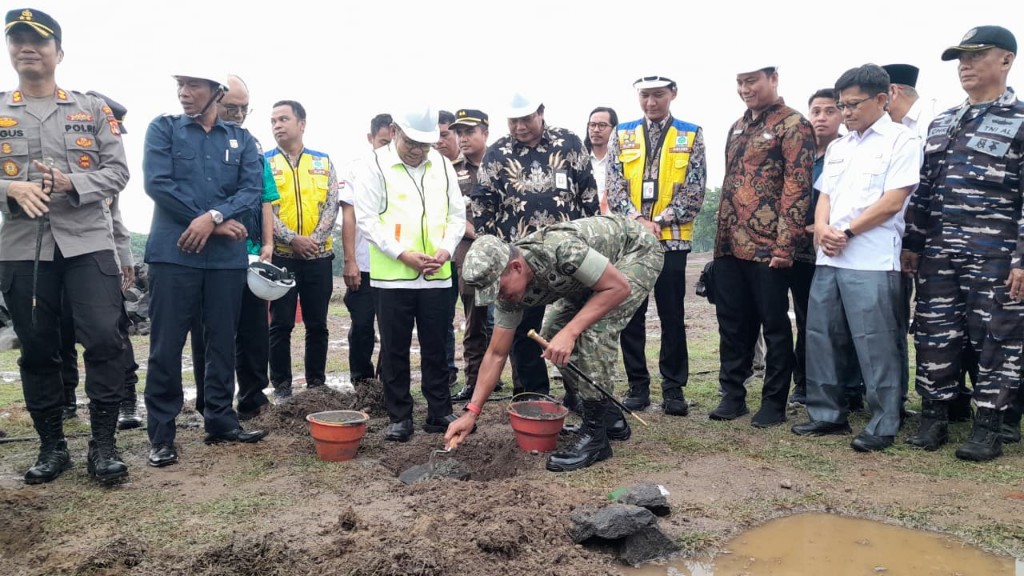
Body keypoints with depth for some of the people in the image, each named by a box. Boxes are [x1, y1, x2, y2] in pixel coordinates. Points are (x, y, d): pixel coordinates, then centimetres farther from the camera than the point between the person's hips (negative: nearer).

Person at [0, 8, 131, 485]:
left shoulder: (93, 110, 9)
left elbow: (117, 171, 2)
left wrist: (71, 182, -14)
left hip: (87, 243, -1)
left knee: (104, 338, -10)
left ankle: (103, 445, 1)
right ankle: (51, 446, 20)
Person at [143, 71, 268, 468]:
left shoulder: (241, 138, 12)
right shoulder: (163, 128, 6)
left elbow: (253, 190, 1)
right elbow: (157, 183, -7)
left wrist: (213, 216, -17)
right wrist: (218, 224, -10)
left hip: (227, 256, 2)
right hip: (173, 252, -2)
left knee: (222, 341, 9)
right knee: (166, 345, -1)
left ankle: (220, 420, 21)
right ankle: (161, 433, 8)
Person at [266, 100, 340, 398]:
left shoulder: (323, 161, 8)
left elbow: (332, 205, 1)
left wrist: (315, 239, -12)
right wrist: (292, 239, -17)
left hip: (319, 256, 2)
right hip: (280, 255, -2)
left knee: (317, 324, 8)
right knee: (281, 324, 3)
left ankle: (317, 383, 19)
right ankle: (281, 385, 13)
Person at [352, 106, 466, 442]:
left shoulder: (442, 165, 9)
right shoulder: (374, 166, -3)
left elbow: (457, 213, 10)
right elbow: (366, 219, -8)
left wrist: (446, 249, -7)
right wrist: (403, 254, -16)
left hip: (437, 275, 3)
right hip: (392, 275, -3)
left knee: (436, 348, 10)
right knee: (395, 350, 5)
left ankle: (440, 413, 21)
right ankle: (399, 417, 16)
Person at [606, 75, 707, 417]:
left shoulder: (691, 136, 4)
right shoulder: (622, 135, 9)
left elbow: (694, 190, -2)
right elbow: (614, 186, 1)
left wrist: (660, 222, -12)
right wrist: (637, 220, -13)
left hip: (672, 238, -1)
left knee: (672, 315, 4)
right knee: (630, 315, 5)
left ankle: (673, 387, 15)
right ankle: (638, 386, 16)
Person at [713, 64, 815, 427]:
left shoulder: (793, 125, -6)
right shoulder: (737, 128, 18)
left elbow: (797, 188, -13)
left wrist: (784, 246, -18)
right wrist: (721, 239, 17)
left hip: (767, 249, -7)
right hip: (730, 248, 7)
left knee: (774, 325, 4)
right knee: (732, 324, 12)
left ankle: (774, 403, 14)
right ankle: (732, 395, 23)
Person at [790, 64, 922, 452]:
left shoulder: (901, 141, -2)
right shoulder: (837, 147, 18)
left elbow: (892, 202, -10)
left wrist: (846, 232, -11)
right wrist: (821, 230, -4)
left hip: (872, 261, -7)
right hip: (829, 259, 7)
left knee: (875, 344, -2)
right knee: (822, 337, 9)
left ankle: (883, 425, 8)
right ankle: (828, 414, 21)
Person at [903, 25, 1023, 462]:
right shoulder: (941, 123, 16)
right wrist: (912, 242, 12)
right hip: (938, 253, 5)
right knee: (935, 336, 7)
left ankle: (988, 429, 11)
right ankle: (933, 418, 17)